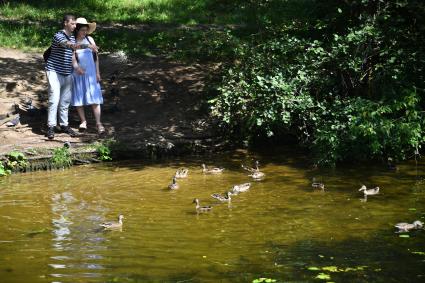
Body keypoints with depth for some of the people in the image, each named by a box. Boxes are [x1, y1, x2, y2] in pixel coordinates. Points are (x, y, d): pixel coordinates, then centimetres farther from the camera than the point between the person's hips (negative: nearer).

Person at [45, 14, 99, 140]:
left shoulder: (73, 37, 11)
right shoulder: (58, 36, -15)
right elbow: (71, 46, -33)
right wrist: (87, 46, -42)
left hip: (67, 73, 7)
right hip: (54, 71, -7)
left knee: (65, 100, 10)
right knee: (54, 99, -12)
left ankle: (64, 125, 19)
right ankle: (51, 127, -9)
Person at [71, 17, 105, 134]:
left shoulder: (90, 39, 6)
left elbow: (96, 56, 9)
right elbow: (72, 56, -14)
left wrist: (97, 72, 5)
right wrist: (76, 67, -32)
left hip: (90, 73, 2)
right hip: (77, 73, -2)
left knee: (94, 98, -3)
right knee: (79, 98, 5)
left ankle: (98, 123, -4)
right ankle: (83, 121, 17)